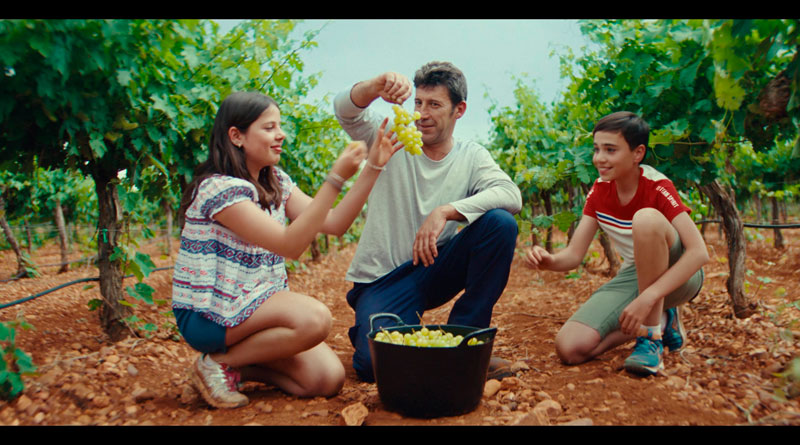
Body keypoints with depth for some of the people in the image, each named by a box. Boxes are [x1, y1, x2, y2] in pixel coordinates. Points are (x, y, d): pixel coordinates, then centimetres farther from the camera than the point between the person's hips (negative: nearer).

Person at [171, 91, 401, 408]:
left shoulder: (275, 182, 7)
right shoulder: (220, 188, -20)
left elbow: (334, 224, -1)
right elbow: (290, 244, -28)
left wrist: (373, 167, -8)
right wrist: (336, 178, -30)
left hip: (258, 304, 7)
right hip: (209, 314, -7)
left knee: (328, 379, -10)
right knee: (315, 318, -31)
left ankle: (242, 367, 9)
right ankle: (218, 362, -10)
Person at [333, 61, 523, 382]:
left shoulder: (471, 157, 0)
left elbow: (511, 195, -18)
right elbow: (345, 110, -17)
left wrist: (445, 211, -32)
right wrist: (377, 87, -39)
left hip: (433, 271, 2)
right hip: (380, 280, -2)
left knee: (500, 223, -21)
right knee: (377, 363, -27)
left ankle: (463, 335, -8)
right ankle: (367, 330, 12)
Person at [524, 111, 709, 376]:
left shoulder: (657, 187, -18)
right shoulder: (599, 190, -2)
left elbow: (699, 252, -28)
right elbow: (574, 254, -5)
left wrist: (648, 297, -38)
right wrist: (548, 261, -29)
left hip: (677, 274, -4)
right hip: (633, 275, 5)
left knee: (647, 218, -36)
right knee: (570, 348, -17)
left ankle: (652, 334, -23)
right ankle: (659, 319, 5)